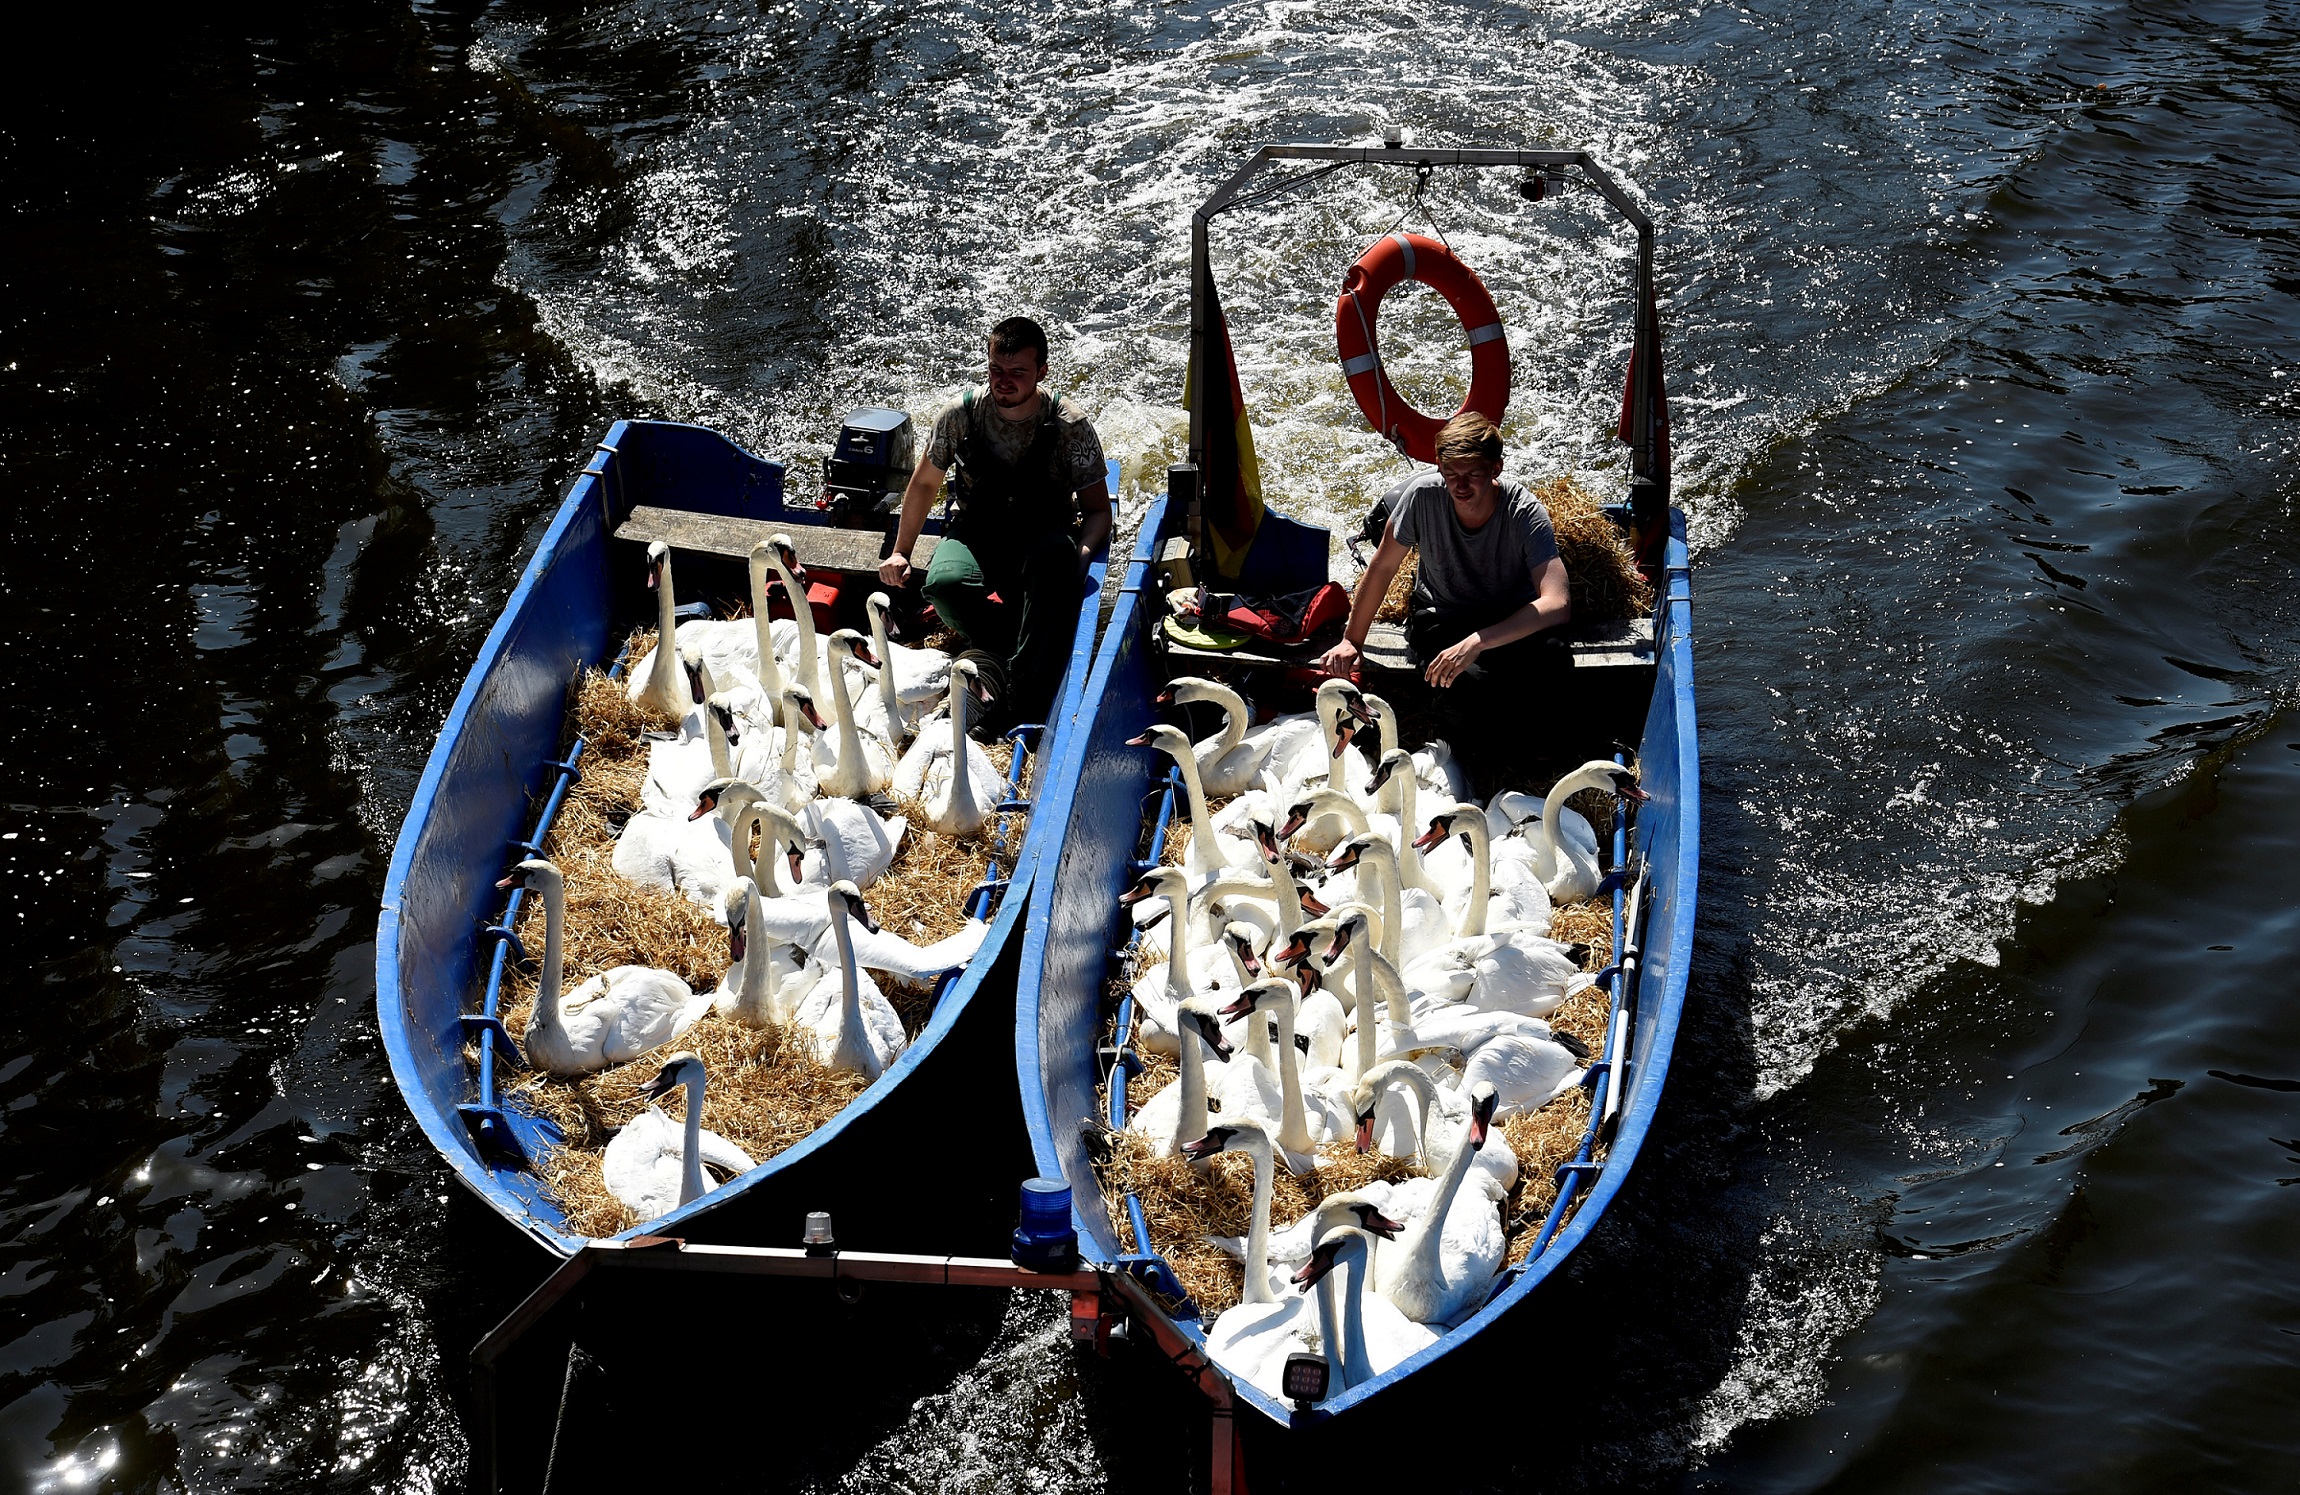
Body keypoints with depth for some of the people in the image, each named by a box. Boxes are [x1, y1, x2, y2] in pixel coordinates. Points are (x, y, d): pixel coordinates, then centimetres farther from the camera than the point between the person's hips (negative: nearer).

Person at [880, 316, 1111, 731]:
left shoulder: (1071, 425, -10)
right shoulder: (961, 414, -6)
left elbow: (1098, 510, -2)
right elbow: (924, 484, 12)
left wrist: (1082, 552, -23)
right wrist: (900, 552, 11)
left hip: (1044, 532, -1)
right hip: (975, 530, 1)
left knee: (1055, 558, -41)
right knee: (945, 584, -36)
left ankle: (1024, 695, -39)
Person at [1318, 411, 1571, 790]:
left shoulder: (1525, 512, -24)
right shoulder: (1422, 495, -20)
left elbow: (1558, 604, -36)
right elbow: (1383, 566, -2)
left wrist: (1478, 641, -47)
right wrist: (1351, 642, 3)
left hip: (1512, 619, 0)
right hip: (1442, 615, 0)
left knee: (1552, 657, -35)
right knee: (1467, 683, -35)